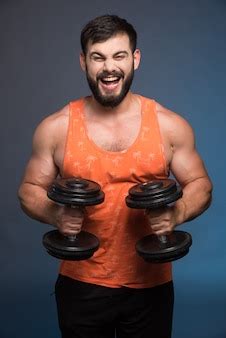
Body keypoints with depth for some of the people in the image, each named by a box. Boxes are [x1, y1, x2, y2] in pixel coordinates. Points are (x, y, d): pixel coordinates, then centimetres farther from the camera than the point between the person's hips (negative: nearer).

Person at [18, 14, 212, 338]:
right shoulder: (55, 128, -5)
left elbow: (199, 184, 2)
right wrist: (54, 214, -18)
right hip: (80, 284, 0)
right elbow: (30, 189, 4)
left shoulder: (170, 125, -5)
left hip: (150, 284, 0)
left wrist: (177, 213, -19)